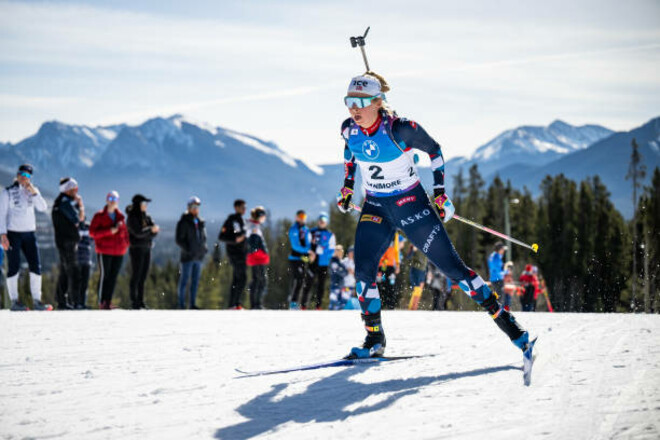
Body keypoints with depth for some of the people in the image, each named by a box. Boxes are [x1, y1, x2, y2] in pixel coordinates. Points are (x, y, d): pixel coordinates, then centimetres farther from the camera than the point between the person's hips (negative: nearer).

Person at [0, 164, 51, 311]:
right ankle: (14, 301, 0)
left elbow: (43, 208, -1)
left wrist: (34, 193, -13)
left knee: (36, 266, -1)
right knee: (14, 267, -3)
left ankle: (36, 300, 4)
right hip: (13, 233, -4)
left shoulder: (33, 191, 11)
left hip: (29, 233, 4)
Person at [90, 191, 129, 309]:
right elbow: (92, 232, -7)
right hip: (104, 251, -5)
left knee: (114, 276, 3)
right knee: (105, 275, -7)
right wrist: (109, 231, -16)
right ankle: (101, 302, -4)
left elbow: (124, 230, 25)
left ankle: (108, 302, 6)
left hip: (118, 252, 5)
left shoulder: (120, 216, 13)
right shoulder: (99, 216, -1)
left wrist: (125, 244, 9)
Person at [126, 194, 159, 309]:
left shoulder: (146, 217, 13)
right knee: (136, 275, -4)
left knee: (143, 276, 6)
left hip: (147, 248, 7)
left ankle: (141, 301, 10)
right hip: (136, 249, -7)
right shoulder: (132, 217, -7)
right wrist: (150, 229, -17)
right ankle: (134, 301, -1)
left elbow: (155, 231, 6)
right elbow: (137, 232, -19)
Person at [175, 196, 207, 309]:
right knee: (184, 281, -2)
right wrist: (188, 249, -18)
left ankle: (192, 304, 16)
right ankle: (181, 305, 2)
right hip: (187, 257, -6)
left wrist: (204, 248, 4)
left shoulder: (201, 222, 12)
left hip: (198, 256, 6)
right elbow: (179, 239, -9)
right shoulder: (184, 222, -7)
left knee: (195, 281, 9)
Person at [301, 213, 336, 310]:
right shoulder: (312, 232, 8)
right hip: (312, 263, 0)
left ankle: (318, 305, 11)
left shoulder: (330, 235, 5)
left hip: (323, 264, 0)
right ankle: (303, 305, 0)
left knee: (321, 285, 3)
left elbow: (332, 251, 3)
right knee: (308, 284, -3)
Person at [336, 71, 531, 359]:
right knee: (363, 271, -11)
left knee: (451, 265, -4)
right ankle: (374, 339, 4)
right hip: (375, 207, 4)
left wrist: (440, 193, -6)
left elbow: (433, 150, -7)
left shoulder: (399, 129, -23)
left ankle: (502, 317, 6)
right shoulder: (349, 129, -9)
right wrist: (347, 187, 15)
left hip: (411, 204, -4)